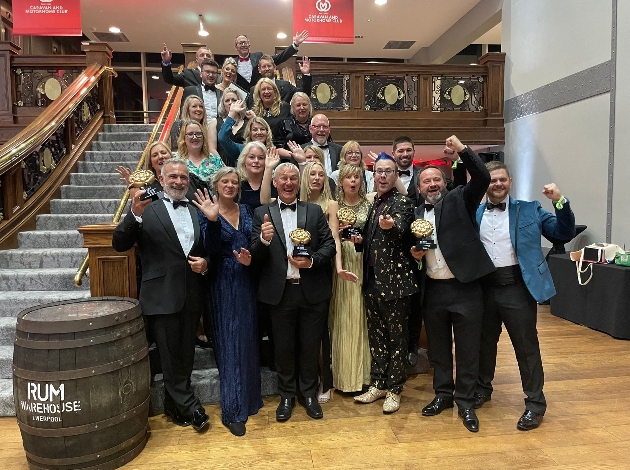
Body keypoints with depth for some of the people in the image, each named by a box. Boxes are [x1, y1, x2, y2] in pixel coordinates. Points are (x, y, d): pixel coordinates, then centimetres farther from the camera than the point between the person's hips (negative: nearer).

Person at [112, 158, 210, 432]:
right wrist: (135, 214, -24)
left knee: (186, 355, 14)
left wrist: (205, 264, -4)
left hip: (192, 296, 4)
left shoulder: (198, 212, 10)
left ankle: (174, 405, 32)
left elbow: (208, 251, 17)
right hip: (162, 296, -4)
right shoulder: (147, 210, -2)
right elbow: (119, 245, -11)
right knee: (170, 356, 5)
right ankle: (190, 408, 20)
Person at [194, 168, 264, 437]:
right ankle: (232, 411, 11)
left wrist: (250, 259, -12)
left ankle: (249, 398, 32)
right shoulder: (207, 213, -5)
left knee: (249, 340, 14)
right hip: (225, 285, -4)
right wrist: (212, 220, -31)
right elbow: (212, 250, -18)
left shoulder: (246, 211, 8)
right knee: (229, 343, 0)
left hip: (248, 281, 5)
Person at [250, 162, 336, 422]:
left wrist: (312, 261, -15)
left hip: (312, 291, 1)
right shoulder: (262, 213, 2)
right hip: (280, 291, 0)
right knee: (283, 346, 14)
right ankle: (286, 395, 34)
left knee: (310, 345, 13)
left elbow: (330, 244, 2)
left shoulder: (315, 211, 5)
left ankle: (309, 393, 34)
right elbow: (255, 256, -3)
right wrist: (264, 240, -25)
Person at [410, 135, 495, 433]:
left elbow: (483, 178, -15)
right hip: (433, 290, 4)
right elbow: (409, 247, 18)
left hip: (464, 288, -3)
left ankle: (465, 403, 23)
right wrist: (414, 253, -4)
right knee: (438, 349, 16)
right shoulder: (415, 213, 9)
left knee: (467, 350, 7)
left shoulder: (459, 200, 1)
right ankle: (443, 395, 34)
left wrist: (463, 150, -24)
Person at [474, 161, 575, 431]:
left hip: (518, 286, -2)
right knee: (484, 342, 17)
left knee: (526, 346, 5)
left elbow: (565, 234, -2)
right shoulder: (474, 214, 5)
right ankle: (482, 389, 37)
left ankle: (535, 403, 21)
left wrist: (560, 202, -15)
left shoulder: (529, 210, 1)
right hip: (484, 286, 3)